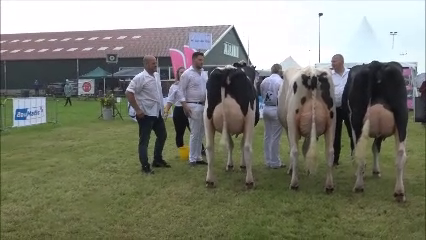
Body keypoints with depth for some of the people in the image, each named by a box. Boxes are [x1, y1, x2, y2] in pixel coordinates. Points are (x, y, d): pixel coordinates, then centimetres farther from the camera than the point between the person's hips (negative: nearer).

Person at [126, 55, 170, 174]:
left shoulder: (157, 75, 9)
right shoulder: (140, 78, -15)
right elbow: (128, 92, -19)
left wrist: (162, 107, 18)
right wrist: (137, 109, -21)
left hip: (157, 113, 9)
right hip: (146, 114, -9)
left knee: (162, 135, 18)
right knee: (144, 140, 0)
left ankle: (158, 160, 33)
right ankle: (145, 166, 7)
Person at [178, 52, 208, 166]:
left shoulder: (203, 74, 13)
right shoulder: (187, 74, -7)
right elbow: (181, 90, -9)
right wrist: (184, 105, -16)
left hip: (204, 105, 7)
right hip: (193, 106, -7)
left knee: (201, 133, 11)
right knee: (195, 133, -4)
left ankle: (198, 157, 19)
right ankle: (192, 159, 4)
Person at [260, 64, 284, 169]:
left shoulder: (264, 81, 5)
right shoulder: (280, 81, -13)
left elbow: (262, 94, 8)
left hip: (266, 108, 6)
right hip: (276, 110, -6)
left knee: (267, 135, 13)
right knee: (275, 137, 0)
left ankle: (268, 161, 20)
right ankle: (275, 162, 6)